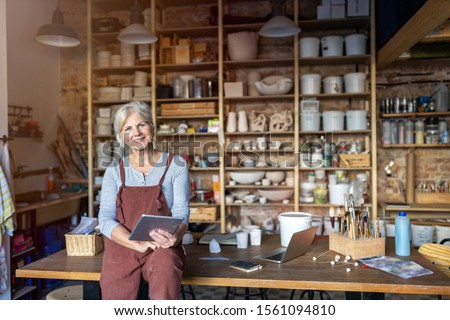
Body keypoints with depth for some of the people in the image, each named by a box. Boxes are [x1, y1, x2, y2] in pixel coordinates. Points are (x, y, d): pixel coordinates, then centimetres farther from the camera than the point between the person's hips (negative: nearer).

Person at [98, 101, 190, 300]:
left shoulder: (176, 165, 2)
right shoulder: (114, 170, 7)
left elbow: (181, 211, -4)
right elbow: (106, 218, -2)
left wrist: (175, 237, -28)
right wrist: (138, 244, -19)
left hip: (162, 248, -1)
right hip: (122, 248, 2)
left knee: (165, 266, -34)